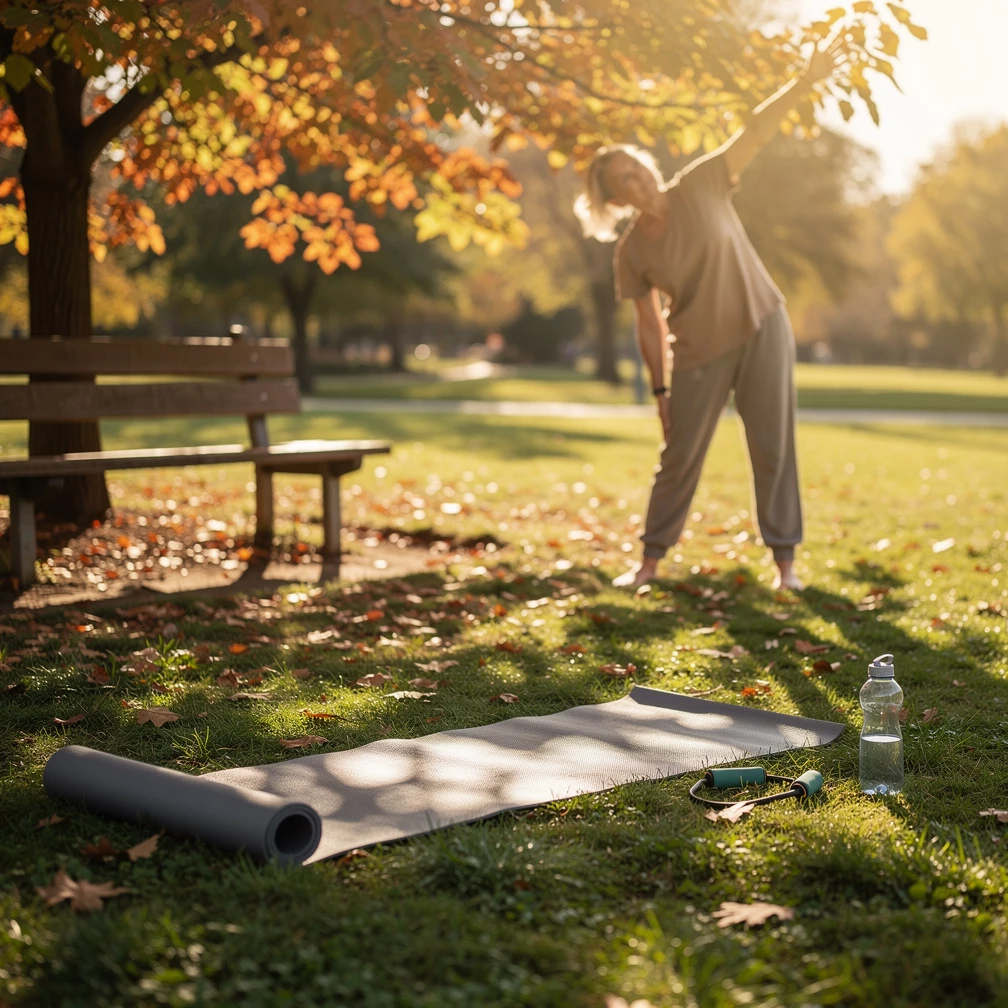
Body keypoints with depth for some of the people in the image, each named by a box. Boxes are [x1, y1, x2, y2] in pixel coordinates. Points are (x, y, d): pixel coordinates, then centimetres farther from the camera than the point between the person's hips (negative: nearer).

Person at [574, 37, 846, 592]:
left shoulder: (700, 187, -9)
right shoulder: (631, 252, -7)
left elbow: (755, 130, -16)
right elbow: (649, 324, 0)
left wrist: (806, 78, -26)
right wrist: (660, 389, -1)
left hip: (763, 327, -1)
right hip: (699, 354, 1)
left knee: (773, 447, 1)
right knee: (680, 457, 7)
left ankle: (784, 560, 11)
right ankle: (651, 558, 22)